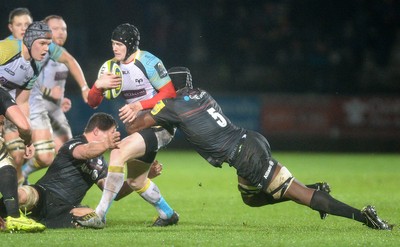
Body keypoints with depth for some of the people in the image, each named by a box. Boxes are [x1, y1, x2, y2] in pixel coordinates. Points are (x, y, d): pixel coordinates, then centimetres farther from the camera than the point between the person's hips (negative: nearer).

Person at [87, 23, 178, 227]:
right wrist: (98, 85, -19)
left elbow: (169, 93, -18)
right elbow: (92, 103, 4)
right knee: (136, 182, 17)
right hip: (139, 126, 9)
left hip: (161, 125, -9)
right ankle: (168, 215, 41)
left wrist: (139, 106, -27)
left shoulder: (147, 62, -15)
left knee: (118, 152, -28)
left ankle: (100, 215, -27)